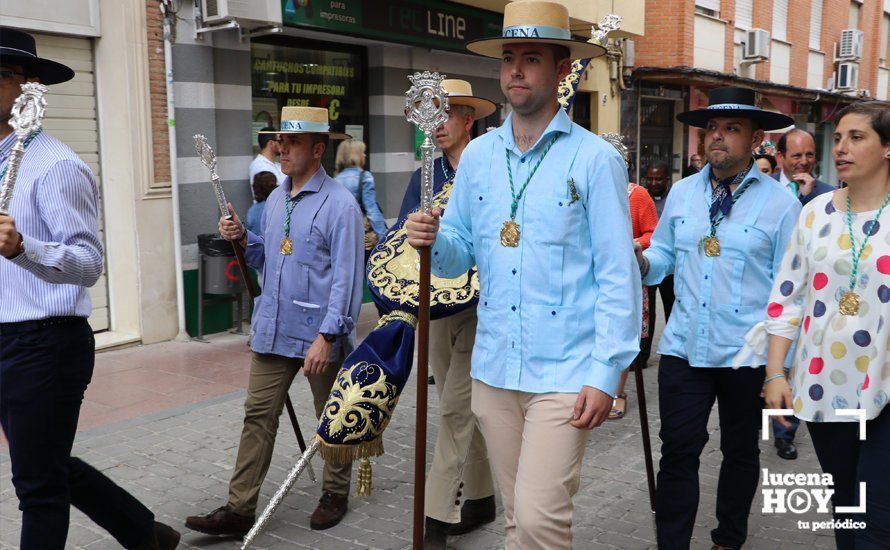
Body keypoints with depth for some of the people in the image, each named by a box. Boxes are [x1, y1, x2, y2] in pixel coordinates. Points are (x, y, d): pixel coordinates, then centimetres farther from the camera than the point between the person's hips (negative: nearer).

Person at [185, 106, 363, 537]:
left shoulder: (339, 204, -12)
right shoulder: (275, 199, 12)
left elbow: (347, 278, -16)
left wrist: (327, 336, -21)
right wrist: (241, 238, 2)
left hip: (320, 336, -6)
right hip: (272, 331, 6)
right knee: (257, 417, 5)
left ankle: (335, 495, 29)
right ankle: (239, 508, 11)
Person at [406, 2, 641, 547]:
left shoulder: (596, 159, -7)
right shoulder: (478, 154, 8)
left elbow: (618, 276, -8)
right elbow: (462, 255, 11)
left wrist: (605, 373, -13)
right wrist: (432, 241, -11)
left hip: (564, 373, -5)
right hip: (494, 365, 5)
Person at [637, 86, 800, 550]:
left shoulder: (780, 203, -5)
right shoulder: (681, 193, 6)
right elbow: (662, 260, 12)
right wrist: (639, 258, -12)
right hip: (683, 349, 2)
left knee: (740, 452, 16)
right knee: (677, 453, 5)